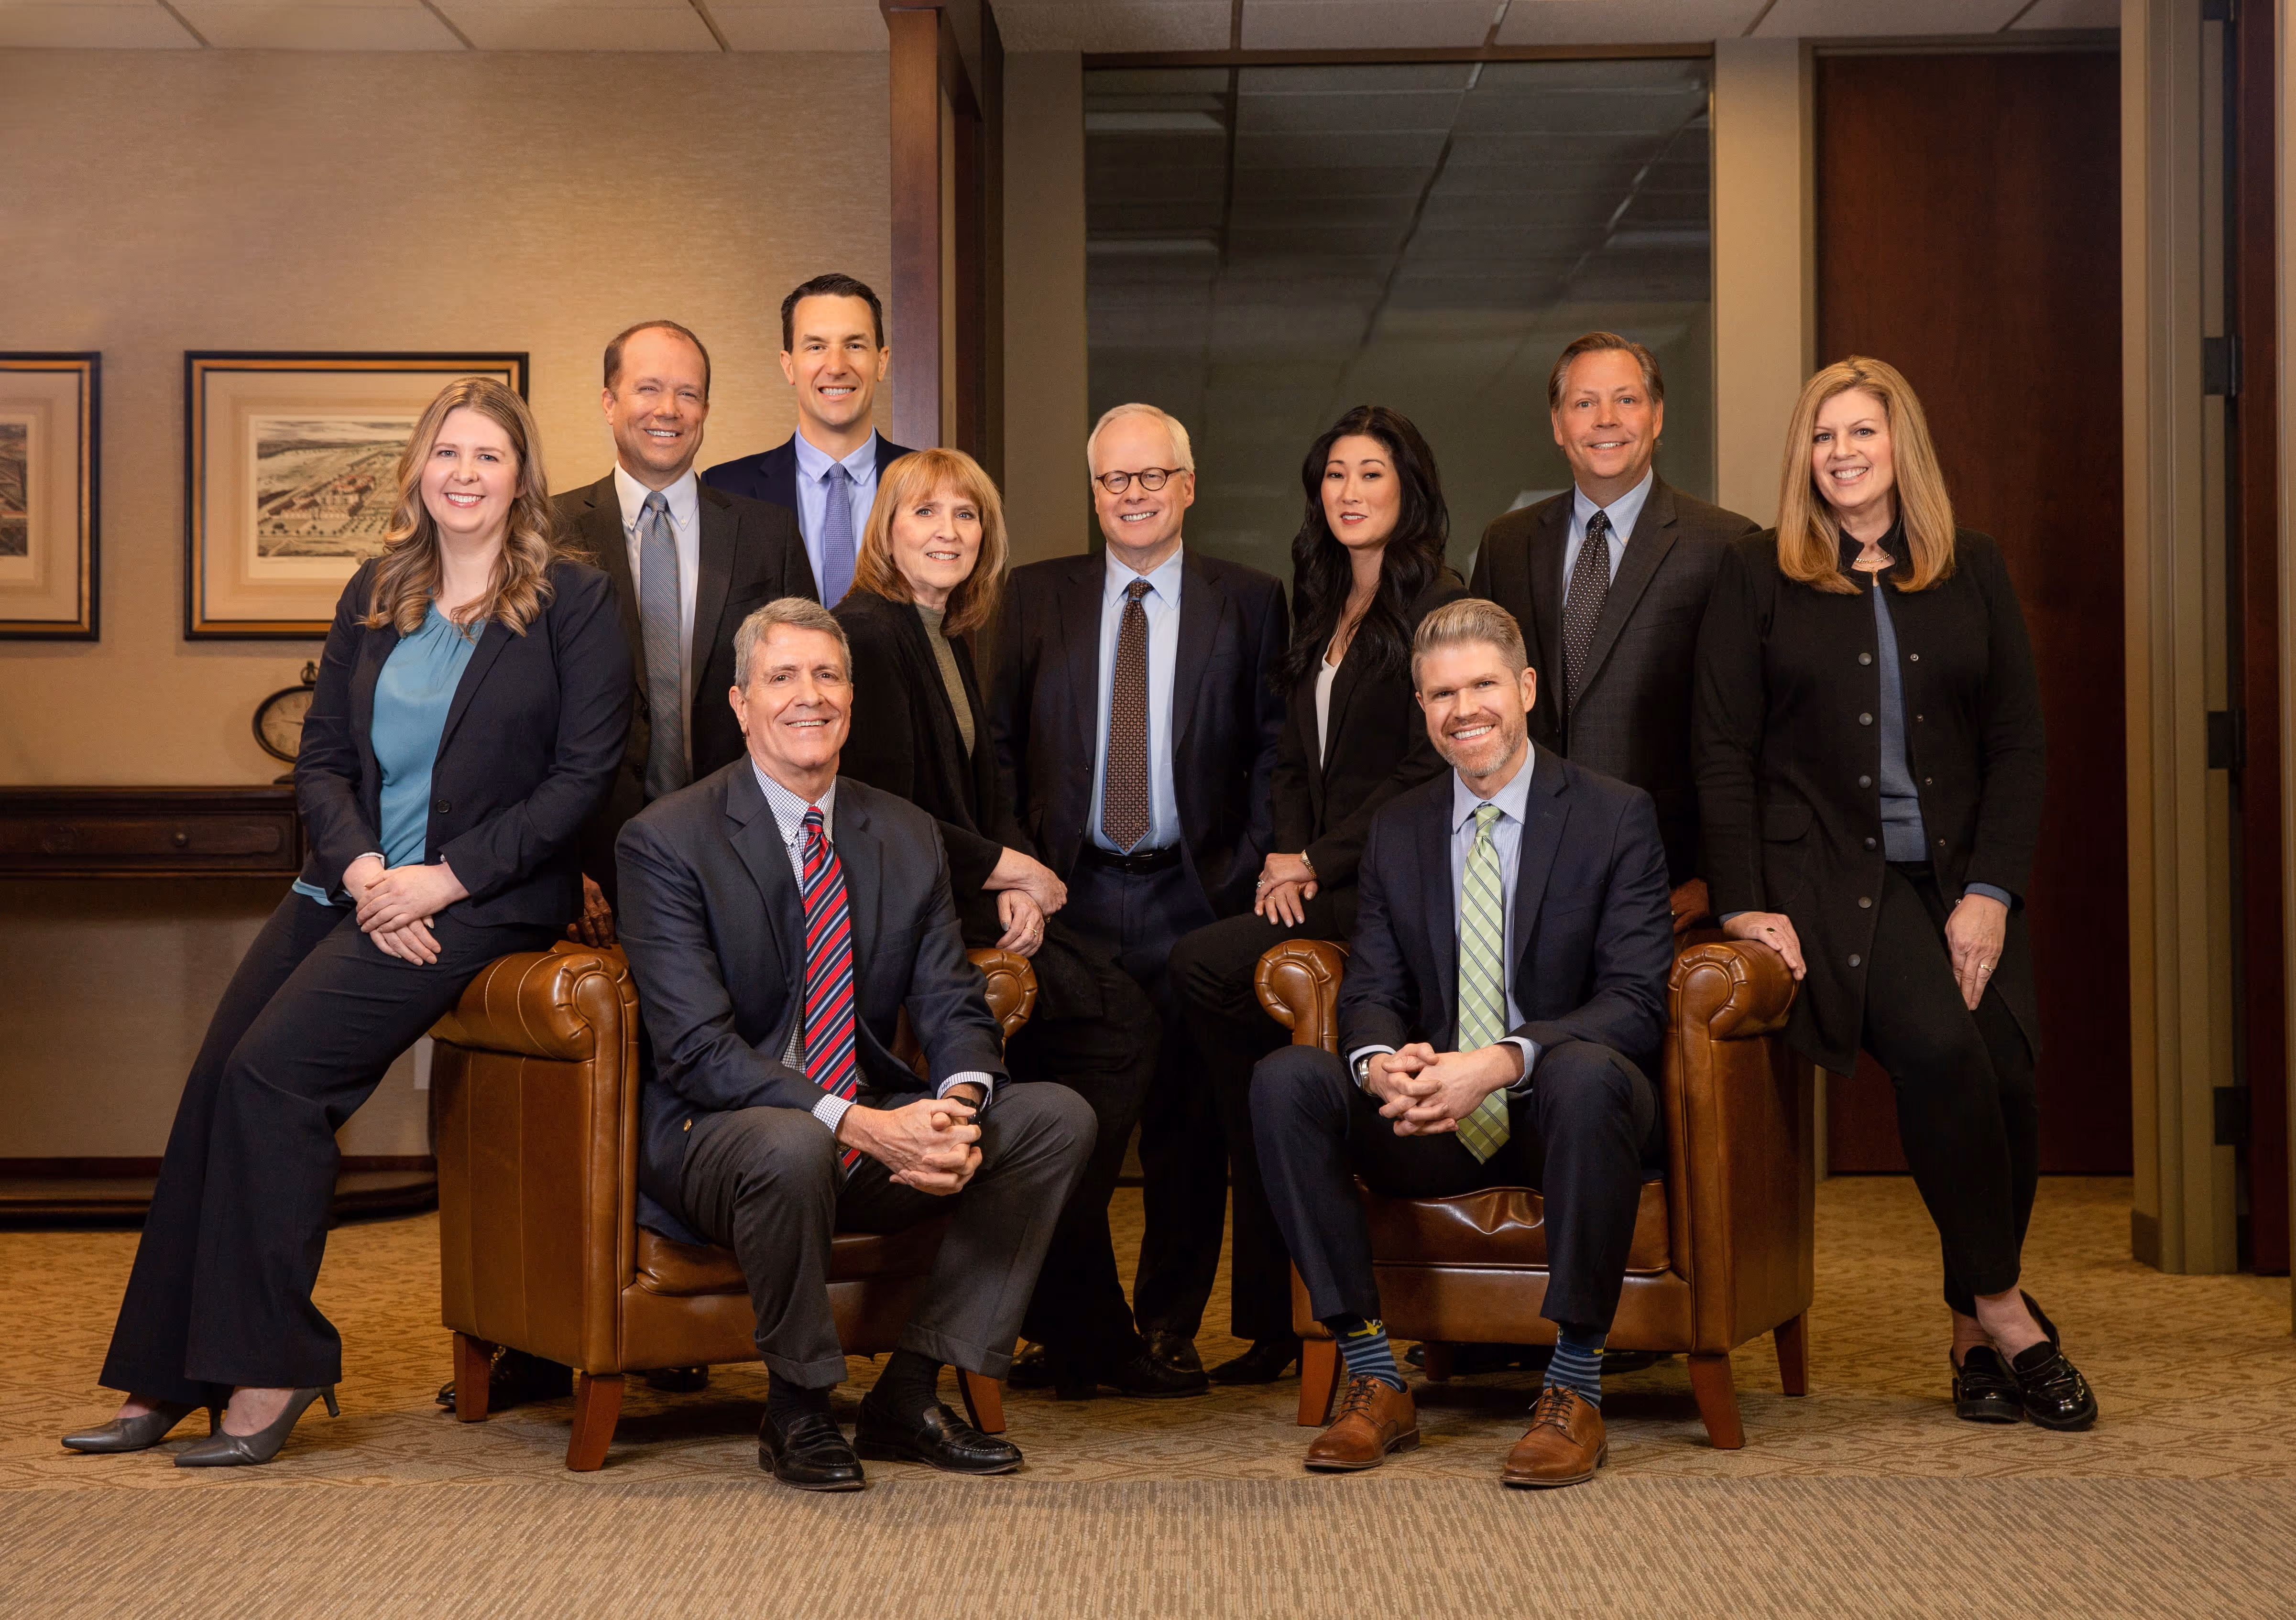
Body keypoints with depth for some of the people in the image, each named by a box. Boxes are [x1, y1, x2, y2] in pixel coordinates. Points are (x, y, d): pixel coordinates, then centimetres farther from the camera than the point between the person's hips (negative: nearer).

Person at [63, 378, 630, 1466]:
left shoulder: (573, 600, -2)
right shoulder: (374, 598, 14)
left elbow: (583, 773, -8)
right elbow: (321, 755, 12)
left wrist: (443, 879, -14)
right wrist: (362, 868, -7)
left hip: (484, 900, -6)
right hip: (353, 886, 6)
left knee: (273, 1069, -20)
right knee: (216, 1081, -6)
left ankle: (273, 1366, -8)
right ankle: (170, 1374, 4)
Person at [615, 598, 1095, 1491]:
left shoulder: (907, 836, 8)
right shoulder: (665, 841, -9)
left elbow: (953, 1007, 4)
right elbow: (699, 1050, -18)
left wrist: (957, 1107, -21)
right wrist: (860, 1125, -30)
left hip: (878, 1127, 6)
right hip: (714, 1137, -6)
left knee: (1058, 1117, -12)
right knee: (790, 1145, -39)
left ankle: (908, 1397, -6)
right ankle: (797, 1413, -12)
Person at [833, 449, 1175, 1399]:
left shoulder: (948, 642, 19)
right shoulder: (865, 634, -10)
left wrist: (1014, 884, 0)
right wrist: (1004, 869, -6)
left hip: (964, 903, 9)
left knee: (1121, 1026, -10)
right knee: (1120, 1026, -17)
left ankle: (1079, 1324, -4)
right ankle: (1080, 1326, -6)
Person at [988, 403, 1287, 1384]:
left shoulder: (1250, 601, 6)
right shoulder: (1036, 596, 9)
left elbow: (1275, 750, 5)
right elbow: (999, 744, 9)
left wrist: (1252, 864, -5)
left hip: (1193, 897, -1)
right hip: (1069, 894, 1)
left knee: (1187, 1124, 3)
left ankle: (1171, 1327, 15)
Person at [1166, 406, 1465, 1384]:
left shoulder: (1439, 609, -4)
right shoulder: (1320, 615, 20)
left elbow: (1426, 773, -11)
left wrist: (1319, 862, -11)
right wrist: (1284, 857, 2)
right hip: (1319, 878, 7)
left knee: (1206, 968, -24)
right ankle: (1273, 1318, -7)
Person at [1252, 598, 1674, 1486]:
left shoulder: (1616, 816, -2)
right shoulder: (1396, 829, 11)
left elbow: (1636, 1003, -11)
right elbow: (1371, 990, 6)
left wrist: (1502, 1063, -28)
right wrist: (1382, 1064, -20)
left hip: (1566, 1113, -3)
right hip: (1432, 1122, 4)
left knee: (1590, 1072, -38)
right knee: (1285, 1079, -22)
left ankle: (1575, 1388, -26)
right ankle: (1373, 1376, -17)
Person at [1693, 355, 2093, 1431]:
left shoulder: (1974, 574, 15)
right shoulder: (1757, 576, 9)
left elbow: (2017, 743, 10)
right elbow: (1725, 752, 4)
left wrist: (1991, 891, -3)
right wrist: (1744, 902, -7)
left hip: (1960, 875, 3)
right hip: (1826, 874, -2)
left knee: (2007, 1074, -19)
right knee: (1940, 1048, -27)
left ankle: (1974, 1337, 0)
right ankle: (2002, 1313, -11)